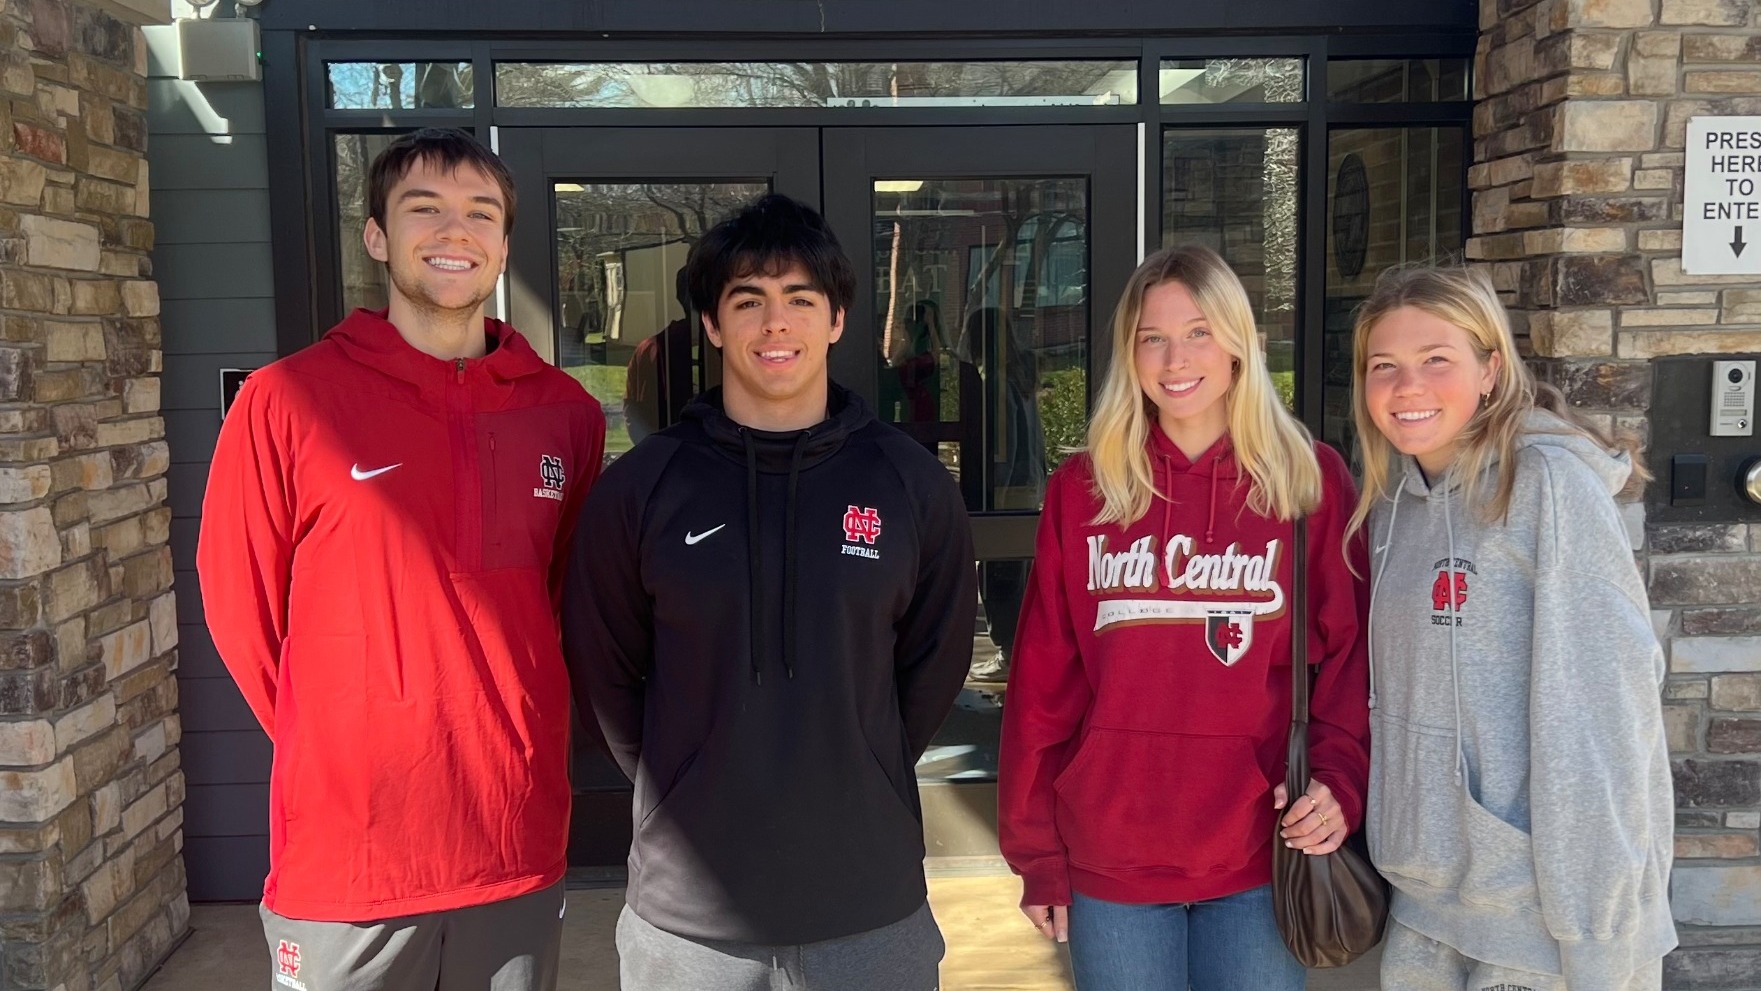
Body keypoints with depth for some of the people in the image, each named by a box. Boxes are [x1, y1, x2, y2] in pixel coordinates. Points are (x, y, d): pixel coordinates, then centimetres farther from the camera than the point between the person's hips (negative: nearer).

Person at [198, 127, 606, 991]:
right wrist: (339, 749, 5)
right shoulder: (286, 402, -7)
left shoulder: (565, 411, 3)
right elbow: (242, 607, 0)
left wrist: (509, 729, 11)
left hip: (520, 848, 3)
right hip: (343, 856, -3)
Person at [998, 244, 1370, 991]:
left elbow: (1347, 656, 1)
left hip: (1259, 859, -1)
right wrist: (1037, 852, 3)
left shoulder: (1312, 480, -1)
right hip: (1110, 860, 1)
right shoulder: (1081, 488, 1)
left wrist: (1340, 783, -15)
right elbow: (1043, 681, 2)